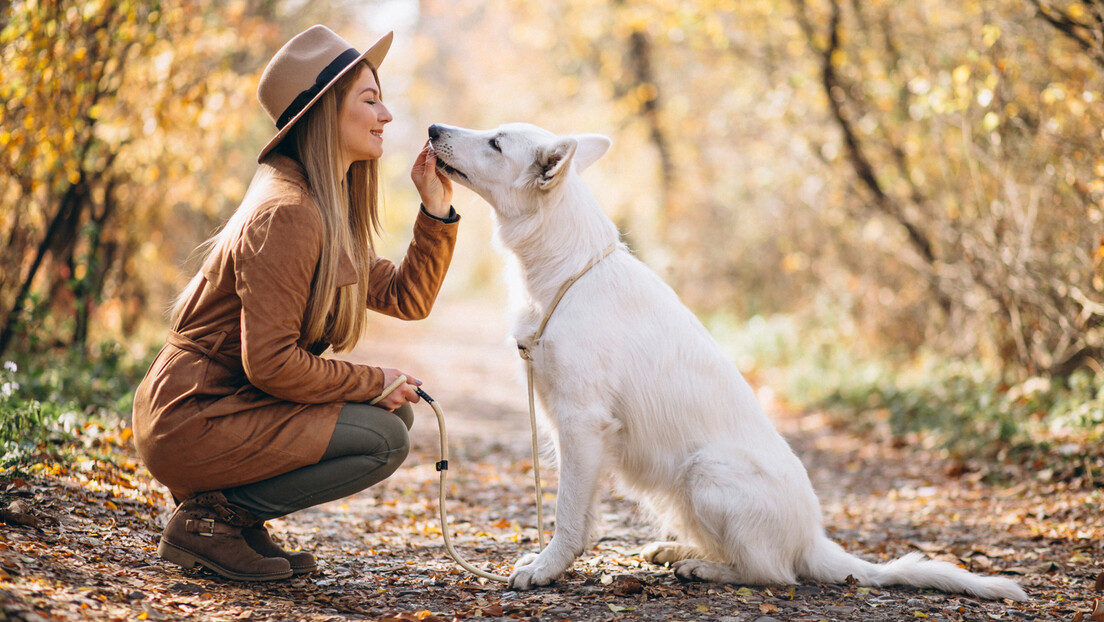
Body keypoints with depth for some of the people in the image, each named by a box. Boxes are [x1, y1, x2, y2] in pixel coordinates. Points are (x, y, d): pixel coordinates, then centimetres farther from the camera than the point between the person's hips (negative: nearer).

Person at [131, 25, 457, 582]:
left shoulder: (332, 211, 13)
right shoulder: (286, 213, -19)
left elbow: (407, 299, 12)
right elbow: (271, 362, -23)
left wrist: (436, 207, 2)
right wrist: (374, 383, -12)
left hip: (228, 404, 10)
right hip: (188, 422, -10)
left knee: (395, 411, 9)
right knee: (383, 440, -15)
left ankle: (230, 512, 9)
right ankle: (208, 518, -7)